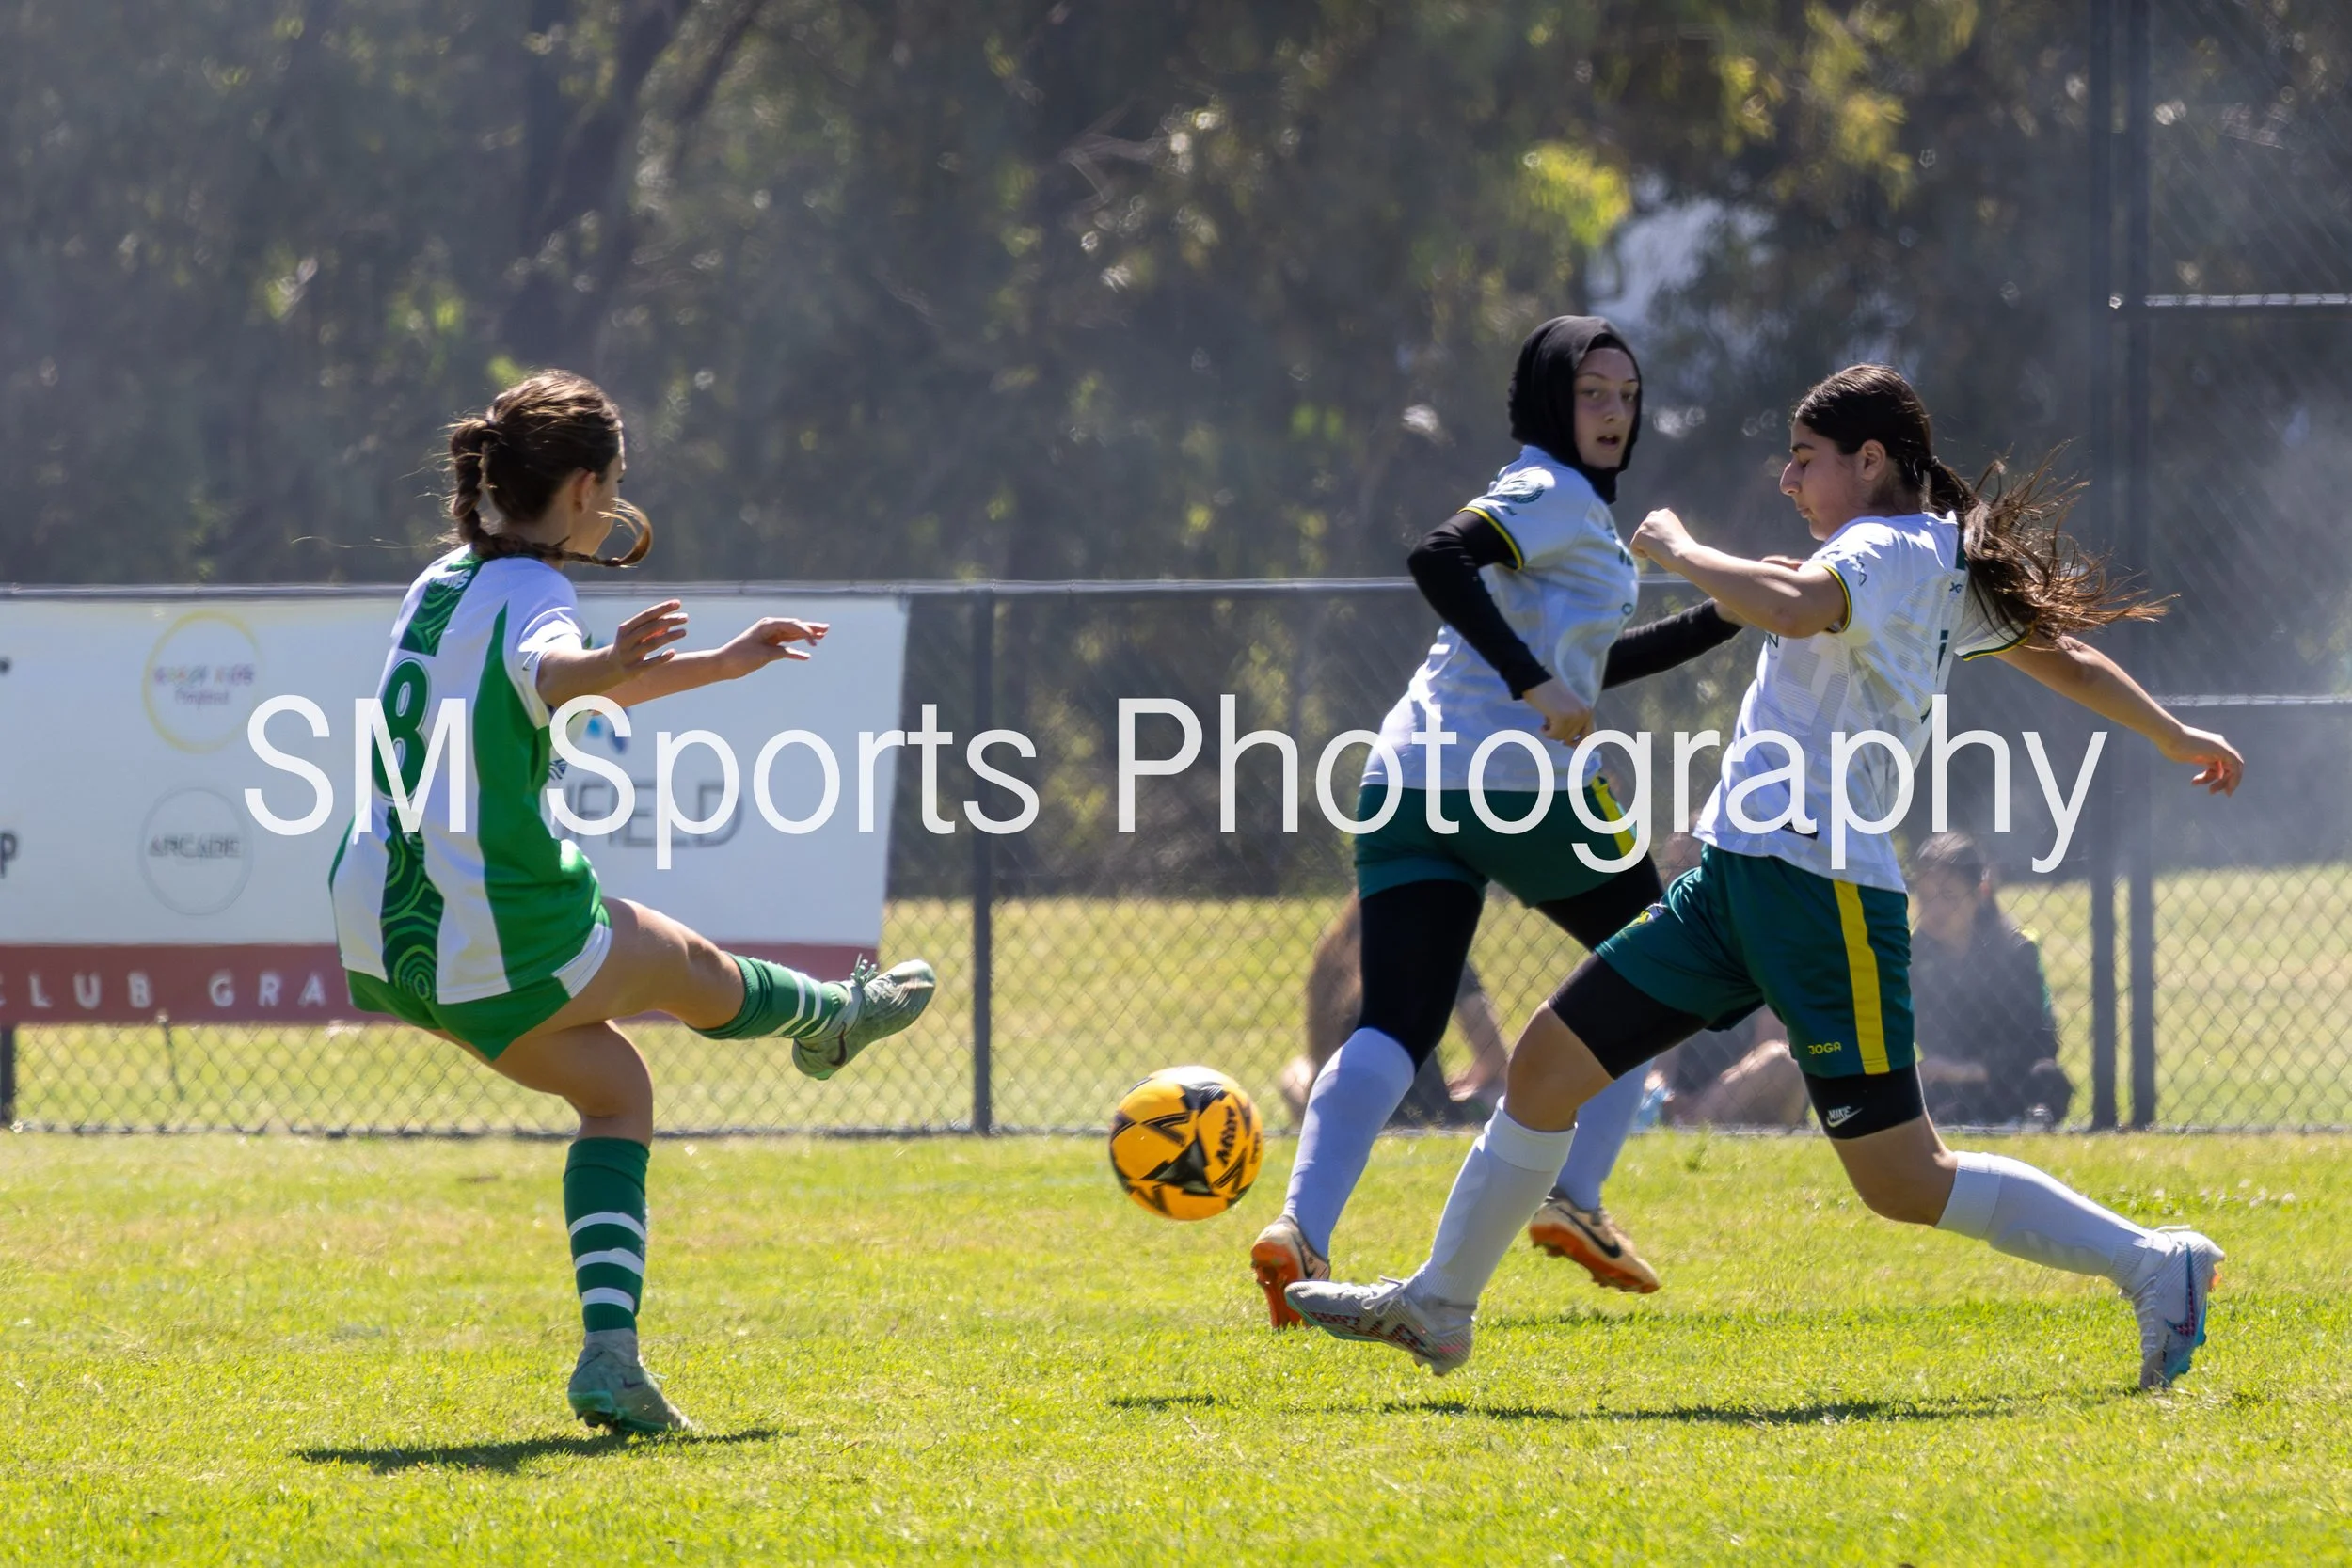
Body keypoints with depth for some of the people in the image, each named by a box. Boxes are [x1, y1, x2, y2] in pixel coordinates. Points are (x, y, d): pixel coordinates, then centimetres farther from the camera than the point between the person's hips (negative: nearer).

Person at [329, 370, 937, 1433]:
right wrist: (614, 660, -64)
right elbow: (549, 670, -42)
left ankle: (610, 1349, 5)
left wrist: (720, 665, 41)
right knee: (688, 969, 19)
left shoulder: (447, 581, 13)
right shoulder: (527, 594, -15)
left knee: (613, 1089, 19)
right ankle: (834, 1020, 52)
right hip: (500, 936, -9)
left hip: (388, 934, 9)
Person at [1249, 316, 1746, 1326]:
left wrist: (1733, 616, 35)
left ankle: (1301, 1227, -28)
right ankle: (1574, 1198, 5)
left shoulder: (1564, 504, 26)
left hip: (1408, 784, 8)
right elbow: (1439, 560, -21)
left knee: (1396, 1027, -6)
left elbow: (1589, 666, 35)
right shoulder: (1555, 496, -3)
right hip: (1519, 779, -8)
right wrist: (1534, 683, -25)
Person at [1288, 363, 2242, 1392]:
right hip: (1736, 879, 10)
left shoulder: (1894, 553, -13)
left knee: (1903, 1183, -8)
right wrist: (2177, 738, 40)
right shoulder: (1943, 565, 15)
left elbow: (1792, 609, -35)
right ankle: (1437, 1307, 20)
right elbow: (2062, 654, 26)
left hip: (1821, 891, -10)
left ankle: (2155, 1267, 2)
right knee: (1548, 1062, 9)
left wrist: (1676, 549, -18)